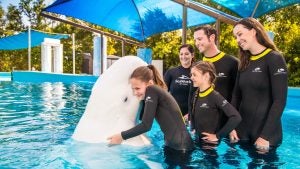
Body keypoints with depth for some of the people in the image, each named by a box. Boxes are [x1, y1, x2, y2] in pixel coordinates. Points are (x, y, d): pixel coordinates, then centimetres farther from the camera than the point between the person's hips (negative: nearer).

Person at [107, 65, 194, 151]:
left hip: (180, 145, -9)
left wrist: (122, 136, -10)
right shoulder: (156, 92, 10)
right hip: (171, 142, 9)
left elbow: (146, 125, -19)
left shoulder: (152, 91, -16)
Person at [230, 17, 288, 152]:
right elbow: (236, 95, 7)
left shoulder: (274, 58, -9)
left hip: (266, 133, -5)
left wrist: (265, 135, -18)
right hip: (242, 130, 5)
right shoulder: (244, 63, 8)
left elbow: (279, 101, -15)